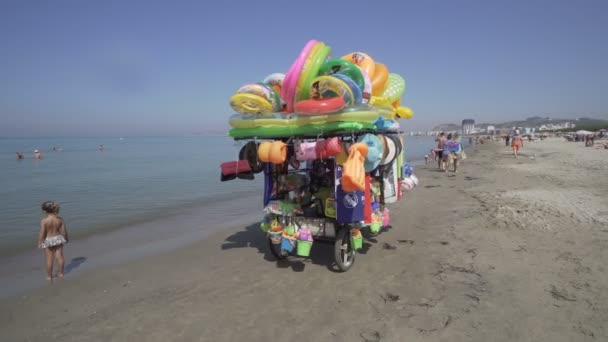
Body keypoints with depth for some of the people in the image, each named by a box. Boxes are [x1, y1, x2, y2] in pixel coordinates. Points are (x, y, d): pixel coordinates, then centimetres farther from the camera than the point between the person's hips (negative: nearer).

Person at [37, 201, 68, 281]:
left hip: (48, 240, -3)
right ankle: (61, 273, 31)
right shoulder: (60, 219, -12)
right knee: (60, 257, 16)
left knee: (49, 259, 10)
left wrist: (39, 243, -2)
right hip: (58, 239, 3)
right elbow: (64, 230, -5)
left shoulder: (44, 221, -21)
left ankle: (49, 276, 24)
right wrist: (66, 238, 11)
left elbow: (42, 233, -16)